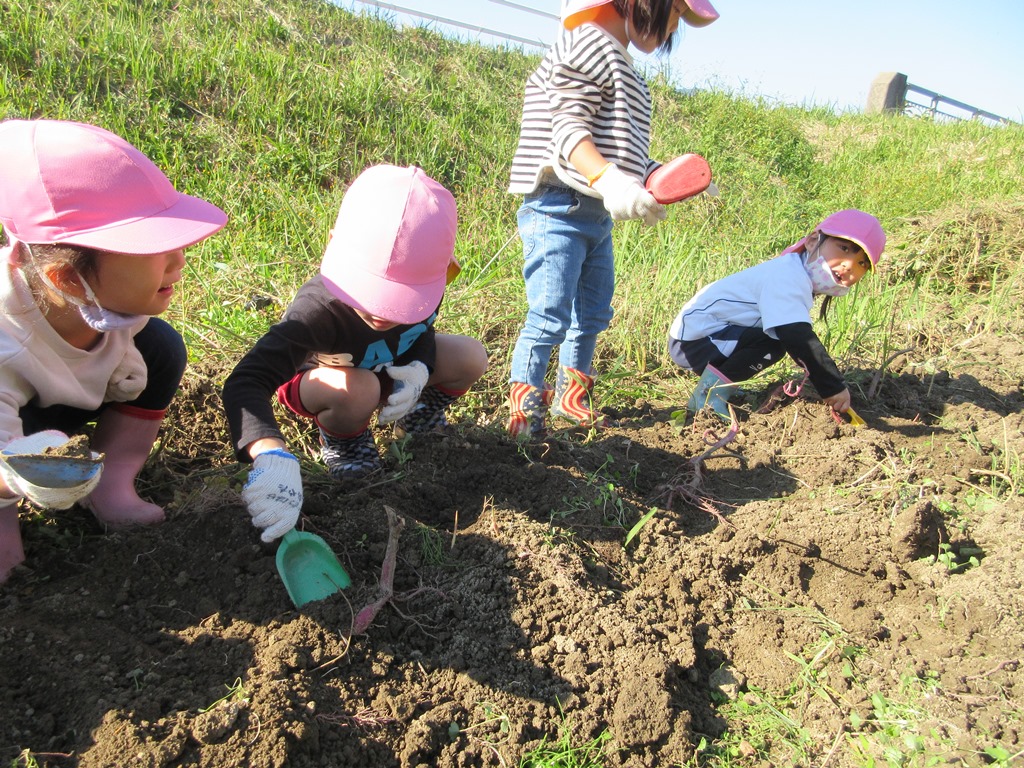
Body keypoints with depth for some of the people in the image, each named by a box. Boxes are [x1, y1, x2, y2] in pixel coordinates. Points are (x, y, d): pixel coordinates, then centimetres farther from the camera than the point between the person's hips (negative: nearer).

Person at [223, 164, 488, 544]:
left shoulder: (425, 290, -27)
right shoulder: (319, 309, -42)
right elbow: (244, 383, -51)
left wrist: (419, 369, -28)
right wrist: (273, 457, -69)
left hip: (387, 367, 5)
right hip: (313, 381, -4)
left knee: (471, 356, -15)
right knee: (359, 391, -40)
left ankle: (418, 414, 16)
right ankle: (341, 436, -2)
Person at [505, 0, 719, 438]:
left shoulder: (622, 67, 21)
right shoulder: (590, 45, -9)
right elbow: (567, 127, -20)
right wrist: (607, 180, -35)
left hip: (597, 216, 10)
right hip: (560, 209, -10)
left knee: (593, 313, 16)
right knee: (551, 316, -11)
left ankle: (570, 396, 31)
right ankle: (523, 412, -1)